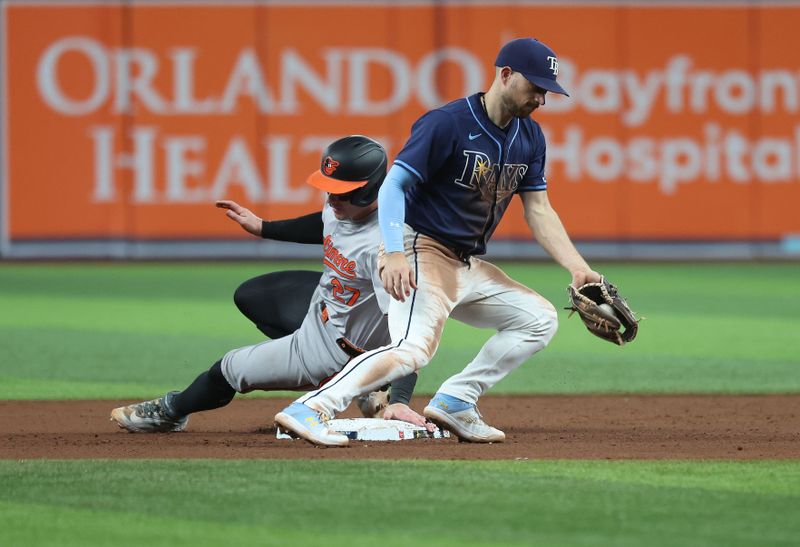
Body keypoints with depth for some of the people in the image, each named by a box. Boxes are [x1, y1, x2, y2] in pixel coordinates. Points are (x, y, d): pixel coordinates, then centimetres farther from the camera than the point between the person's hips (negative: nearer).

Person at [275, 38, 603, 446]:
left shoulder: (529, 136, 9)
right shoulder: (447, 123, -15)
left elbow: (538, 210, 10)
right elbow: (393, 185, -20)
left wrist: (577, 267, -3)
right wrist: (394, 254, -34)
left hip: (468, 266, 9)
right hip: (420, 251, -9)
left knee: (540, 319, 8)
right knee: (414, 348, -29)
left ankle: (454, 402, 2)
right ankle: (309, 409, -36)